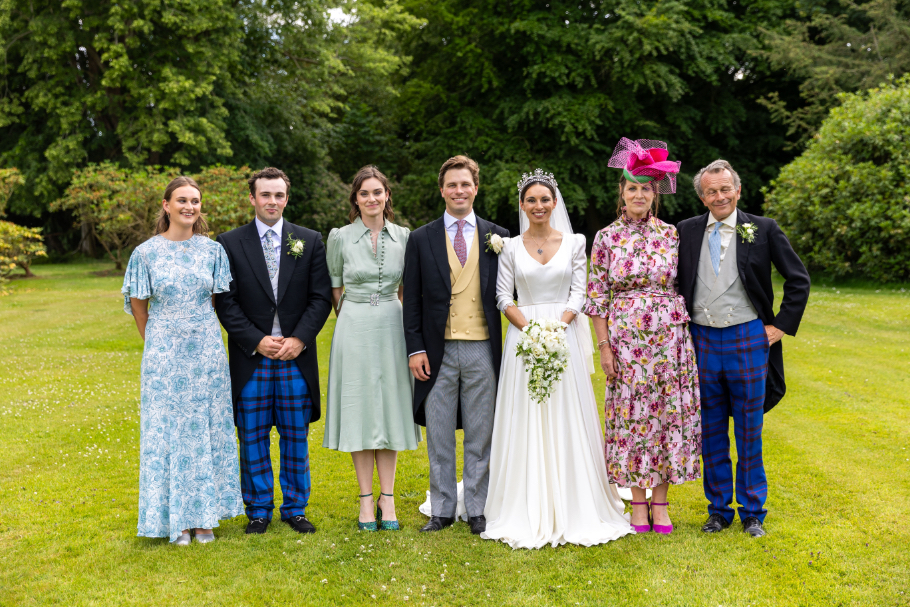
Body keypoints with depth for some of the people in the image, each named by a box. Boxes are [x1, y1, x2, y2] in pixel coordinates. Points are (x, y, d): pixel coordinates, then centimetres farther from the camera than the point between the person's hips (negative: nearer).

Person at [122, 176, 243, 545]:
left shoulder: (213, 250, 2)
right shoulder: (146, 252, -3)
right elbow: (137, 304, 7)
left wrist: (202, 335, 12)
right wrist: (155, 344, 11)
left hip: (206, 351, 2)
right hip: (164, 353, -2)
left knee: (206, 429, 6)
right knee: (168, 430, 3)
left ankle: (204, 514, 17)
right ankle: (176, 518, 13)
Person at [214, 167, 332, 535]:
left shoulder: (310, 241, 7)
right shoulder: (230, 243, 3)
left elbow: (321, 297, 2)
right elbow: (226, 303, -1)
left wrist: (299, 339, -10)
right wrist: (257, 341, -11)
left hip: (297, 356, 1)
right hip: (251, 357, -1)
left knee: (296, 437, 7)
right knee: (253, 438, 5)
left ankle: (295, 508, 20)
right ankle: (259, 511, 19)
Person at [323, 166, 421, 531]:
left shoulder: (404, 237, 4)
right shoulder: (340, 238, -1)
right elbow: (334, 291, 7)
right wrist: (355, 319, 7)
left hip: (392, 328, 2)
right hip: (354, 328, -1)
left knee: (390, 408, 5)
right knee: (359, 409, 2)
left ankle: (387, 499, 13)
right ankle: (366, 499, 11)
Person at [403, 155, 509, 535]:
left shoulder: (497, 237, 6)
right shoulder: (421, 239, 5)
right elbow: (412, 300, 4)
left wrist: (509, 349, 0)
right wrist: (415, 349, -4)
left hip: (482, 350, 0)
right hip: (438, 351, 0)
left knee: (480, 435, 8)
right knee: (439, 436, 7)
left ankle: (478, 510, 19)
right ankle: (442, 509, 20)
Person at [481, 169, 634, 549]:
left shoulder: (574, 243, 6)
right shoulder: (510, 247, 6)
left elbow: (578, 294, 1)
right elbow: (504, 297, 2)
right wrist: (530, 328, -14)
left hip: (564, 336, 0)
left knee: (566, 421, 1)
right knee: (525, 423, 1)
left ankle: (573, 510, 12)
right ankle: (526, 513, 9)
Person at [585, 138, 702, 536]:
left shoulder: (670, 234, 6)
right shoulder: (607, 237, 1)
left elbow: (684, 286, 10)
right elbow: (597, 295, 0)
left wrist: (686, 336, 6)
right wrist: (603, 345, -5)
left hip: (669, 339, 2)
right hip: (626, 339, -2)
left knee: (668, 414, 4)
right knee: (630, 415, 2)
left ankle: (660, 503, 16)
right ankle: (638, 503, 15)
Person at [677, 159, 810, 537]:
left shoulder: (763, 229, -1)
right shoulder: (686, 232, 5)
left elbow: (798, 279, 3)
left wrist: (782, 325, -2)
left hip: (748, 341, -2)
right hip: (701, 341, 2)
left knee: (749, 433, 6)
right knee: (711, 433, 10)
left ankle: (753, 512, 20)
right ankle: (719, 509, 23)